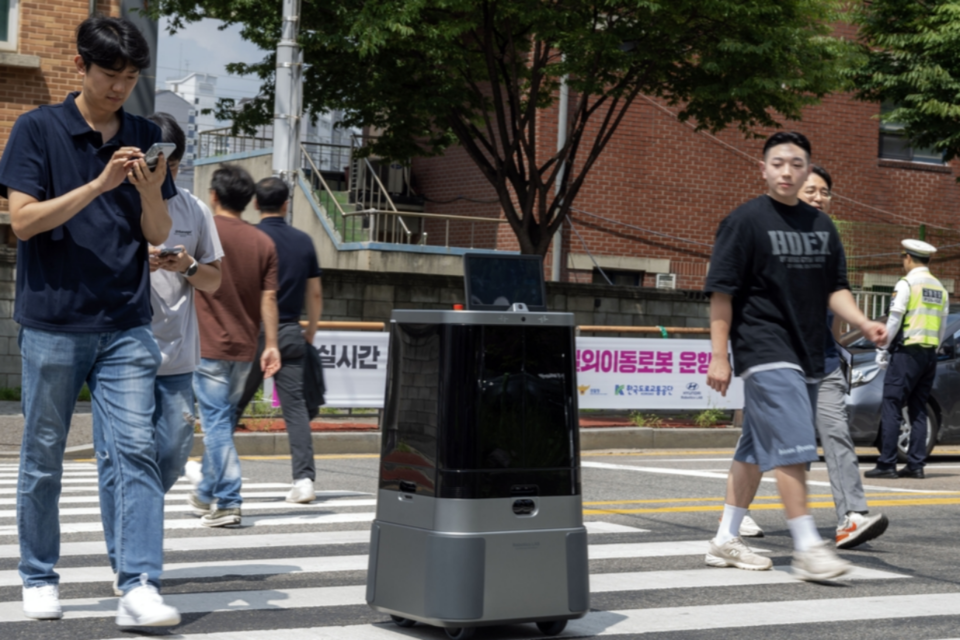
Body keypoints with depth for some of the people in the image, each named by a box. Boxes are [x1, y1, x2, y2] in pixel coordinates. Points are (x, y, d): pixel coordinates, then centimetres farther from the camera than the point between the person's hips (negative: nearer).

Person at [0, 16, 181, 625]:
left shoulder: (146, 137, 9)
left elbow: (158, 234, 8)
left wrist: (149, 193, -13)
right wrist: (99, 184, -19)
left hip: (126, 326, 2)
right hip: (52, 323, -2)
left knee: (136, 451, -8)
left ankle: (140, 587, -10)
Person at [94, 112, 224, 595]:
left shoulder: (194, 210, 11)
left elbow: (214, 281, 15)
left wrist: (188, 266, -6)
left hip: (176, 355, 3)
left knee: (172, 454, 2)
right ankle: (124, 563, 6)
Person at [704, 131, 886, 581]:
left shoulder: (821, 225, 15)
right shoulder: (745, 221, -4)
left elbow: (835, 288, 16)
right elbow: (721, 291, -6)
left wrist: (863, 322, -4)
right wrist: (719, 355, -10)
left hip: (807, 355, 7)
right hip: (764, 351, -7)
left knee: (756, 449, 12)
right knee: (792, 445, -16)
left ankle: (726, 541, 20)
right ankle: (807, 549, -15)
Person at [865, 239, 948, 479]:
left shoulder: (906, 284, -7)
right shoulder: (940, 288, 15)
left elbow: (894, 321, -10)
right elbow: (942, 328, 15)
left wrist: (882, 348, -3)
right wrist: (933, 351, 19)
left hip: (907, 351, -7)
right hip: (930, 354, 7)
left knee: (891, 407, -6)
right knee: (918, 410, 10)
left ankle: (887, 464, -11)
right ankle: (916, 465, 7)